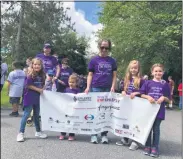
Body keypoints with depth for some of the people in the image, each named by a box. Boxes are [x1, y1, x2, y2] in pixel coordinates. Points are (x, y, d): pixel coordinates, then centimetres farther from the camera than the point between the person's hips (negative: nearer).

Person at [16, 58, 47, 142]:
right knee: (26, 115, -2)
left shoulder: (42, 75, 5)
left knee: (36, 115, 17)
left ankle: (38, 132, 29)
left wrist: (42, 89, -6)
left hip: (37, 98, 6)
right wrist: (38, 90, -15)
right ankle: (21, 133, 9)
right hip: (29, 98, -6)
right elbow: (28, 85, -16)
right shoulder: (30, 75, -13)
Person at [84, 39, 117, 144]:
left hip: (107, 89, 2)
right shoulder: (94, 60, 2)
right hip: (95, 88, -2)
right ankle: (94, 134, 12)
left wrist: (113, 87, -5)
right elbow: (90, 75, 3)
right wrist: (88, 87, -9)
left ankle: (104, 134, 16)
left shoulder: (112, 61, 8)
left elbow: (114, 75, 9)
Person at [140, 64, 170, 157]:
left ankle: (155, 148, 18)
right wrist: (148, 97, -15)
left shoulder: (165, 84, 2)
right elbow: (142, 94, 3)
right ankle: (147, 146, 22)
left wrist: (163, 98, -15)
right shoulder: (148, 83, 1)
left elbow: (168, 99, 5)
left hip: (159, 110, 0)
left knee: (156, 129, 8)